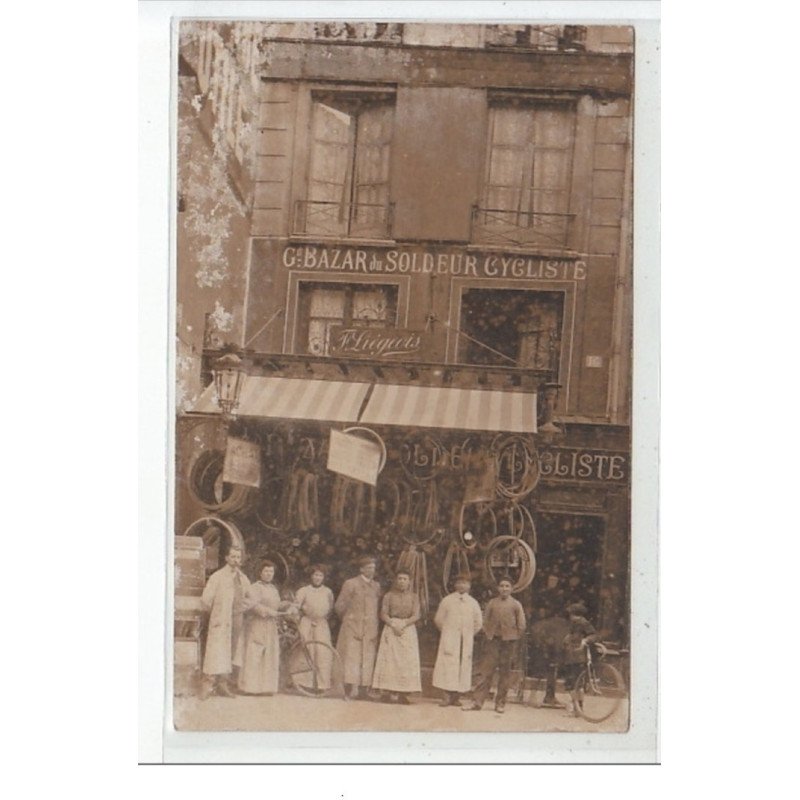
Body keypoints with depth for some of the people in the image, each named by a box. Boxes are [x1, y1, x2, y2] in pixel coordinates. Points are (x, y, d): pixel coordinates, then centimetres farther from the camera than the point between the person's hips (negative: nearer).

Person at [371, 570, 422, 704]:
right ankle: (387, 691, -5)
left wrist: (403, 625, -16)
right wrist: (393, 625, -15)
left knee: (407, 661, -4)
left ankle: (402, 693, -4)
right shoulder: (389, 595, 5)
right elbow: (383, 614, -1)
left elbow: (416, 616, -3)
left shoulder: (413, 596, 6)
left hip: (408, 630, 1)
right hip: (391, 629, -1)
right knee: (389, 660, -5)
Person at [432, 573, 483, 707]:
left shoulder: (473, 603, 7)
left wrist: (470, 634, 12)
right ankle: (447, 695, -8)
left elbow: (478, 622, 15)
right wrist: (446, 631, 9)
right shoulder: (447, 600, 2)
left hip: (466, 640, 2)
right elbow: (438, 619, 8)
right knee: (448, 664, -8)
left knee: (464, 665, 0)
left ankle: (456, 697, 4)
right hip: (449, 638, -2)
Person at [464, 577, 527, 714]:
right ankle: (477, 701, -5)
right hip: (493, 641, 1)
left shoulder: (516, 605, 2)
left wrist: (513, 639, 0)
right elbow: (485, 621, 11)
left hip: (509, 642, -1)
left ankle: (500, 703, 10)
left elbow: (521, 626, 3)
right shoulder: (491, 603, 7)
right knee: (485, 670, -4)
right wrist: (489, 635, 1)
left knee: (505, 673, 2)